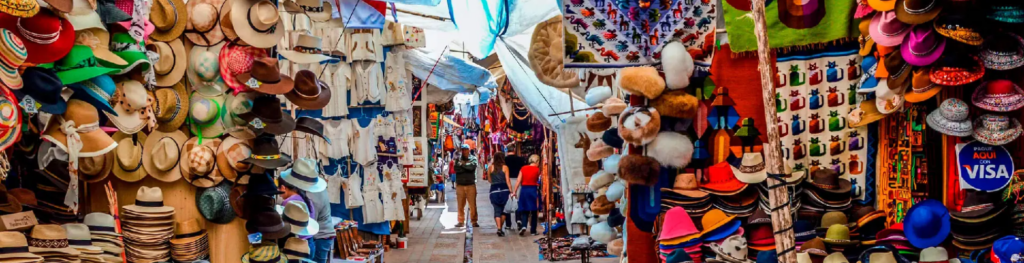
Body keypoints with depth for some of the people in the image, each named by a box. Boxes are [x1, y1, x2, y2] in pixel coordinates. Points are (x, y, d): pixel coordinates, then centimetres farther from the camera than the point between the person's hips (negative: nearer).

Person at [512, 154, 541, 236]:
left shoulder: (523, 168, 4)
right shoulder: (537, 169, -4)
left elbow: (518, 181, 2)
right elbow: (539, 181, -1)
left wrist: (514, 191, 4)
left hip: (524, 189, 3)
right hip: (533, 189, -3)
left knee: (524, 211, 9)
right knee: (534, 211, 9)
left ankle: (523, 225, -14)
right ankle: (533, 230, 12)